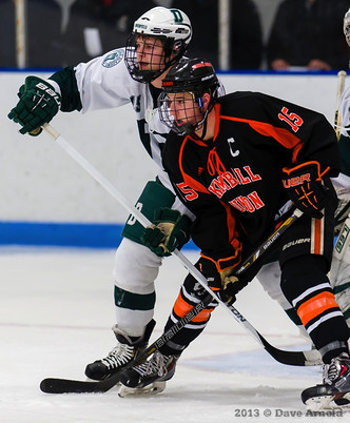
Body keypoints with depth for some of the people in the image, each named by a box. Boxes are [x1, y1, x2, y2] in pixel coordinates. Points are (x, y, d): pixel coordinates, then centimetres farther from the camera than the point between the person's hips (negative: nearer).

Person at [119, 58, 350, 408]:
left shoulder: (249, 113, -26)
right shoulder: (181, 155, -7)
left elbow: (316, 132, -19)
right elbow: (208, 212, -4)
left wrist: (309, 176, -22)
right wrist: (223, 260, -13)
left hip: (303, 207, -7)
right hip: (250, 223, 7)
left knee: (300, 275, -29)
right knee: (204, 279, 7)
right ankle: (163, 360, 25)